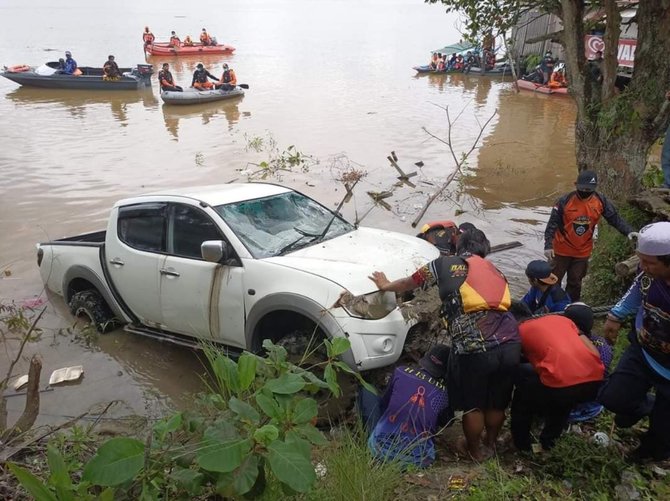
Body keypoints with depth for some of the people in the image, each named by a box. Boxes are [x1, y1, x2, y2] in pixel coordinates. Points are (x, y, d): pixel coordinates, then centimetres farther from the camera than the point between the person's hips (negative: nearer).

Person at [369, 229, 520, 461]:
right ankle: (490, 444, 48)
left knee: (472, 405, 21)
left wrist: (386, 285, 44)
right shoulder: (495, 271, 22)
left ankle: (475, 451, 40)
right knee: (497, 402, 26)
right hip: (510, 344, 4)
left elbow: (409, 283, 25)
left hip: (474, 349, -4)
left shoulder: (445, 264, 11)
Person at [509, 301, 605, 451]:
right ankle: (548, 441, 44)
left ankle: (521, 444, 32)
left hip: (562, 384, -5)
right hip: (596, 381, 5)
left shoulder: (519, 330, 17)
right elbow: (595, 352, 20)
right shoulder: (560, 318, 28)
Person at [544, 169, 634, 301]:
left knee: (575, 283, 17)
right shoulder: (565, 201, -19)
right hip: (561, 251, -3)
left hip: (583, 252, 3)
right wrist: (548, 245, -26)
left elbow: (615, 218, -2)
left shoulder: (601, 201, -8)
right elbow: (552, 224, -17)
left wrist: (629, 231, -19)